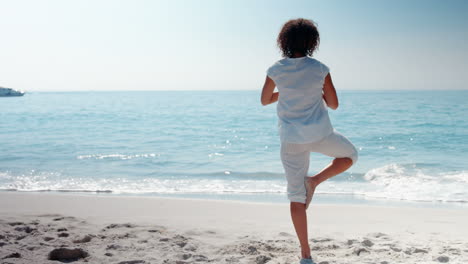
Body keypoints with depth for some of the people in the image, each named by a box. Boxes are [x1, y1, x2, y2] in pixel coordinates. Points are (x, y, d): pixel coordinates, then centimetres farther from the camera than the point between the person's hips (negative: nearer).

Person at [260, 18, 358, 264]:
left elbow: (265, 100, 11)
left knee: (296, 196, 8)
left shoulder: (276, 70, -4)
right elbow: (333, 104, 0)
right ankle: (314, 181, 6)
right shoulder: (319, 69, -7)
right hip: (320, 133, -1)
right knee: (350, 155, 29)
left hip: (291, 138, 2)